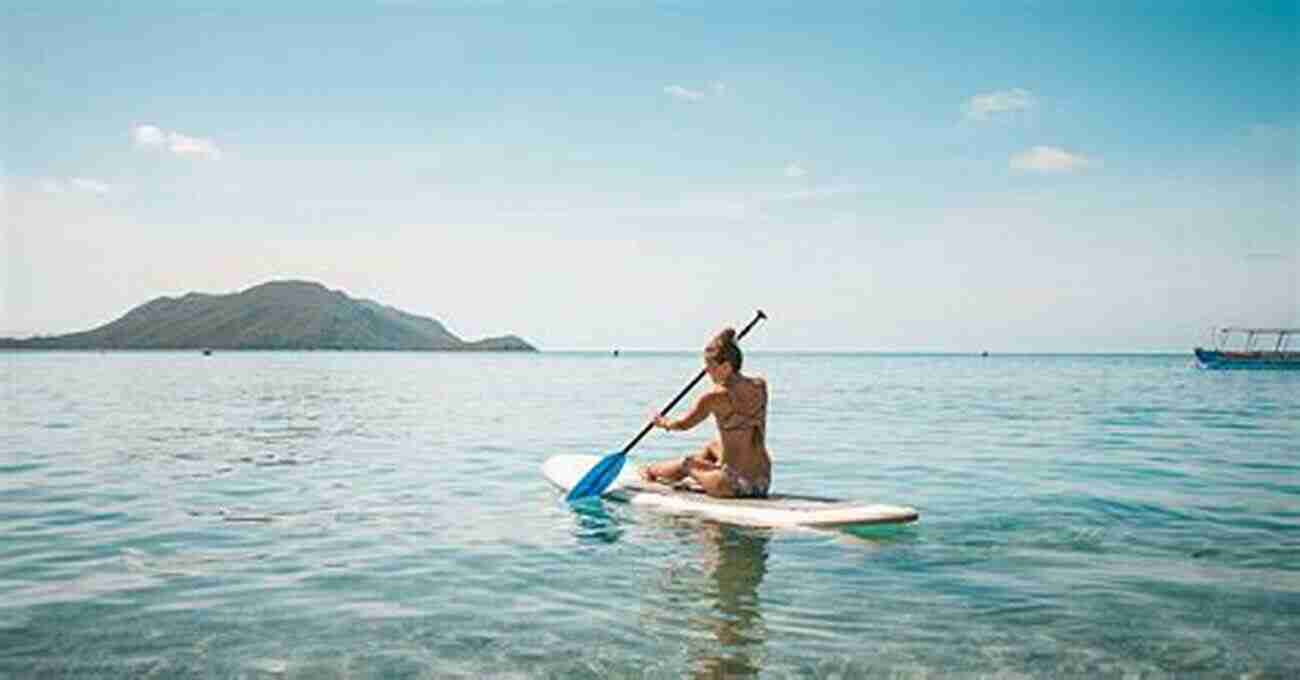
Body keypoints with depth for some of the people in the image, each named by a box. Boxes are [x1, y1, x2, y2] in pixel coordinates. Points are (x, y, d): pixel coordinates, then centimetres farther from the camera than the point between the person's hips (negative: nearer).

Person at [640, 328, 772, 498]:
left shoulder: (714, 398, -15)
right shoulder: (760, 386, 0)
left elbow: (683, 424, 3)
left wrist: (664, 423, 24)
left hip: (735, 485, -6)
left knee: (687, 463, 24)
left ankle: (651, 471, 55)